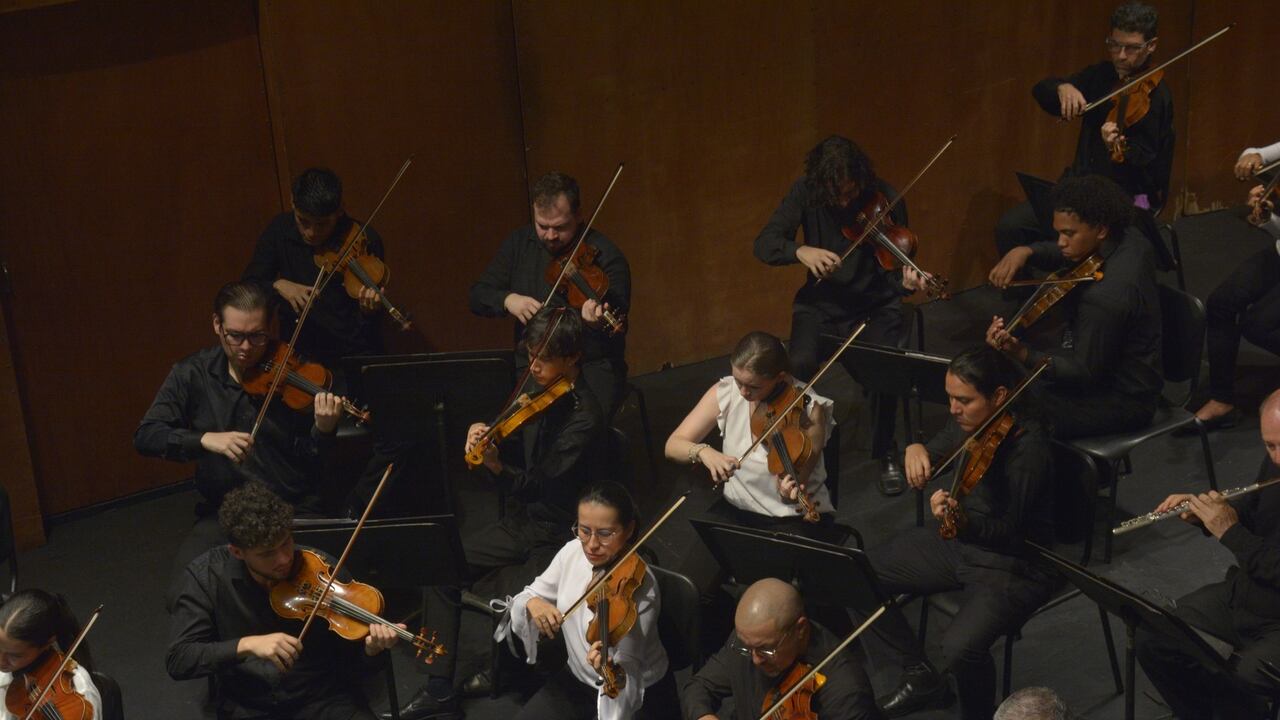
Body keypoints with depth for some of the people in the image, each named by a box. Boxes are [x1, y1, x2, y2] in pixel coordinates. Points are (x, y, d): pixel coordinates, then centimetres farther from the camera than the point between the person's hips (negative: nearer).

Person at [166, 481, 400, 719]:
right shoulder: (206, 575, -7)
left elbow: (346, 656, 2)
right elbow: (177, 660, -12)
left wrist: (369, 649, -21)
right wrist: (247, 644, -24)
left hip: (322, 697, 1)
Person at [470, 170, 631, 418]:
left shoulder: (605, 256, -8)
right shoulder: (519, 244, 8)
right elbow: (478, 296, 11)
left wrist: (599, 324, -37)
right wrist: (507, 299, -11)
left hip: (591, 366, -4)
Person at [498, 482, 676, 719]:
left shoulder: (640, 585, -25)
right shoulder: (573, 551, -7)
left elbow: (630, 662, -33)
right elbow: (532, 594, 2)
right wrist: (532, 603, -21)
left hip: (640, 693, -5)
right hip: (577, 679, 5)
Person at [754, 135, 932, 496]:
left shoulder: (884, 199, -12)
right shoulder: (805, 193, -9)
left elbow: (892, 269, -9)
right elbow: (764, 244, -12)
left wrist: (906, 282, -32)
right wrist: (800, 251, -32)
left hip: (874, 305, -1)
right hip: (821, 303, 1)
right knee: (798, 367, -28)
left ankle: (885, 455, -2)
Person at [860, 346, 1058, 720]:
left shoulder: (1028, 446, -26)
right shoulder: (966, 422, -5)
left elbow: (1009, 534, -28)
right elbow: (935, 453, 14)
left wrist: (964, 521, -49)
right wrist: (916, 449, -11)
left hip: (1014, 566, -8)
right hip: (958, 543, 8)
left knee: (960, 646, -33)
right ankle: (921, 677, 15)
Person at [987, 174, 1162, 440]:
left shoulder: (1105, 296, -34)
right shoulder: (1128, 239, -7)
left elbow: (1085, 373, -26)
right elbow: (1065, 255, 10)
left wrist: (1022, 355, -35)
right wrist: (1027, 251, -9)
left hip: (1123, 401, -10)